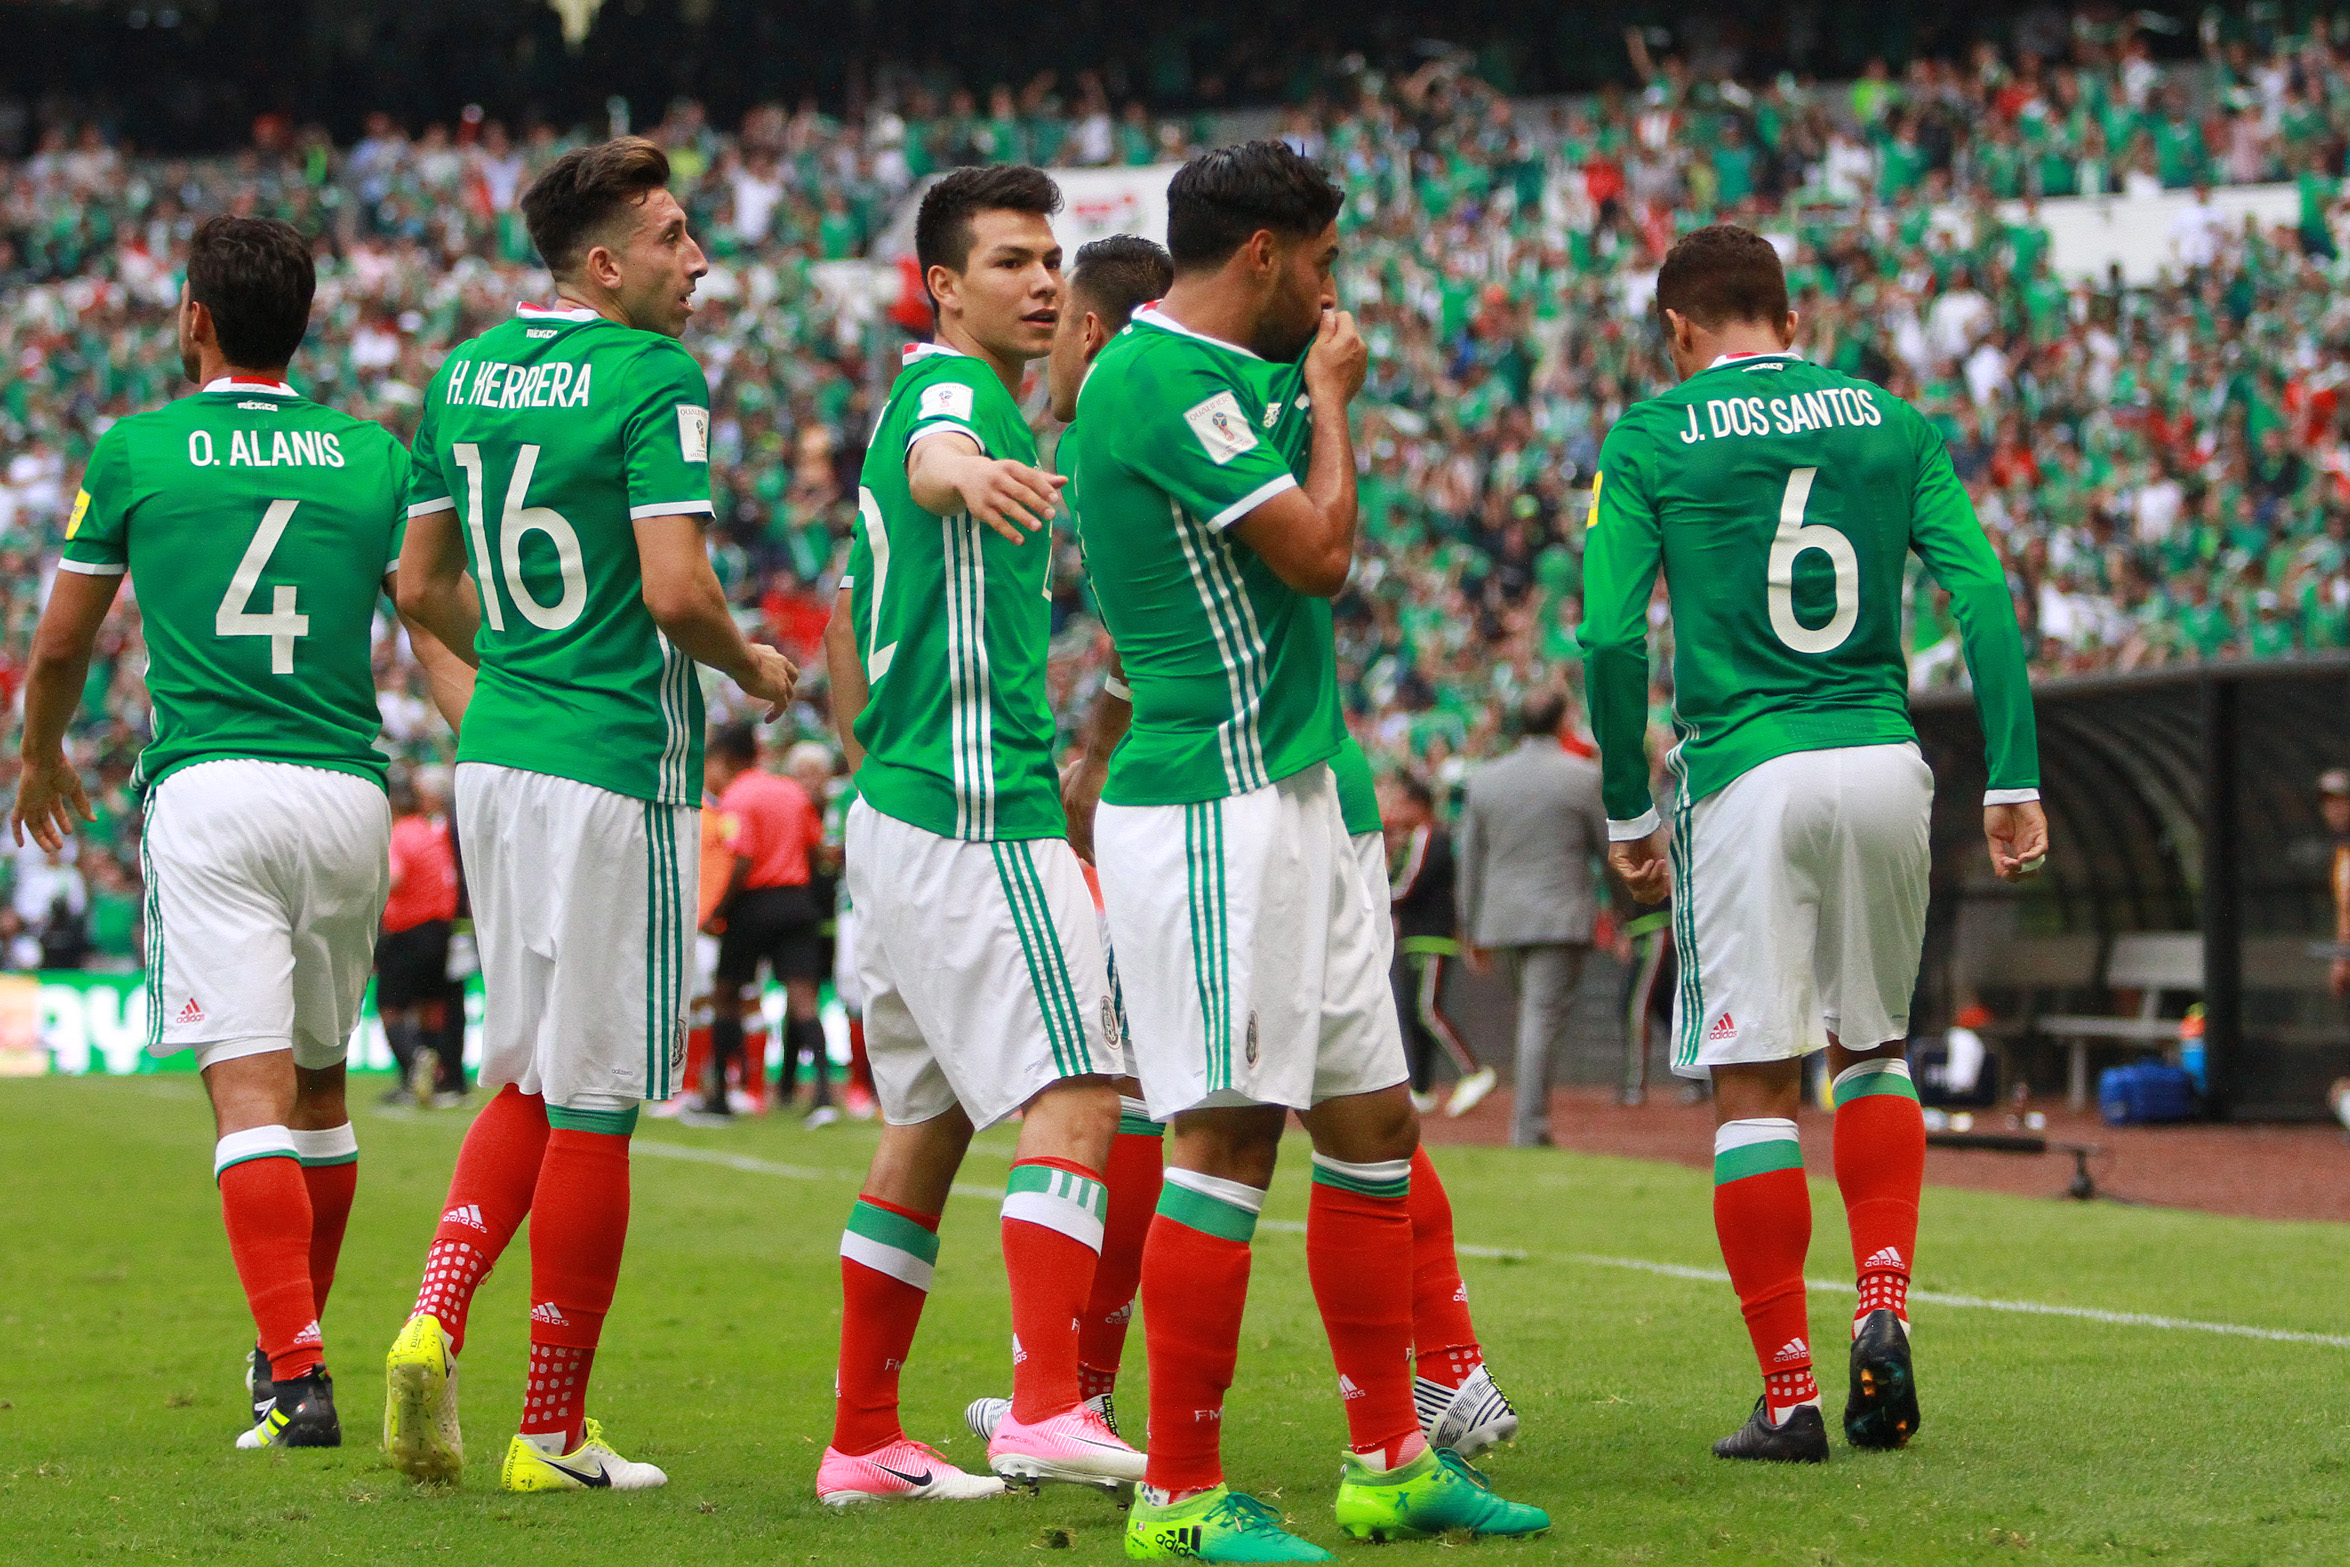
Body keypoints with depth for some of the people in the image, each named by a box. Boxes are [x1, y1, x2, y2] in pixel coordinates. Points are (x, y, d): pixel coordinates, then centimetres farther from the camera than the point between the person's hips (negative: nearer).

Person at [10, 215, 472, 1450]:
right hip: (348, 793, 3)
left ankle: (296, 1375, -19)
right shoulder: (376, 459, 10)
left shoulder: (136, 451, 5)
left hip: (208, 791, -3)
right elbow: (443, 643, 3)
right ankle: (296, 1336, 30)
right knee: (320, 1080, 18)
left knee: (250, 1090, -8)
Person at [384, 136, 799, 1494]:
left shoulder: (465, 374, 11)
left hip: (497, 756, 7)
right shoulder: (657, 378, -12)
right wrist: (752, 666, -1)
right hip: (616, 769, -7)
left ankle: (436, 1319, -1)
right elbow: (675, 587, -20)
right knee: (593, 1105, 0)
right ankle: (555, 1432, 5)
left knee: (532, 1078, 19)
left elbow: (423, 582, 15)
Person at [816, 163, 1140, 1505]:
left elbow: (849, 613, 27)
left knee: (926, 1125, 11)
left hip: (896, 812, 10)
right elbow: (927, 458, -36)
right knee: (1077, 1095, -15)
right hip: (981, 811, -10)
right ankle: (1048, 1408, -25)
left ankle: (865, 1441, 13)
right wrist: (968, 474, -59)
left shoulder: (944, 401, 21)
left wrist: (872, 780, 30)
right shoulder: (952, 388, -9)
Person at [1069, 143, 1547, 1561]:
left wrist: (1321, 393, 15)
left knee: (1374, 1119, 12)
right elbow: (1320, 550, -15)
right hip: (1211, 804, -11)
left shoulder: (1220, 376, 18)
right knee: (1230, 1134, -10)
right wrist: (1330, 394, -1)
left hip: (1289, 797, 11)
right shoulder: (1163, 379, -14)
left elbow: (1305, 558, 25)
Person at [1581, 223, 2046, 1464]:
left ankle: (1790, 1395, 0)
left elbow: (1611, 638, -5)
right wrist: (2011, 783, 3)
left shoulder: (1647, 442, 2)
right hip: (1885, 759, 3)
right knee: (1870, 1050, 21)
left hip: (1746, 771, -3)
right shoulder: (1889, 424, 10)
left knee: (1754, 1085, 2)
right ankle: (1883, 1312, 3)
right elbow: (1983, 597, 2)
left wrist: (1627, 813, 4)